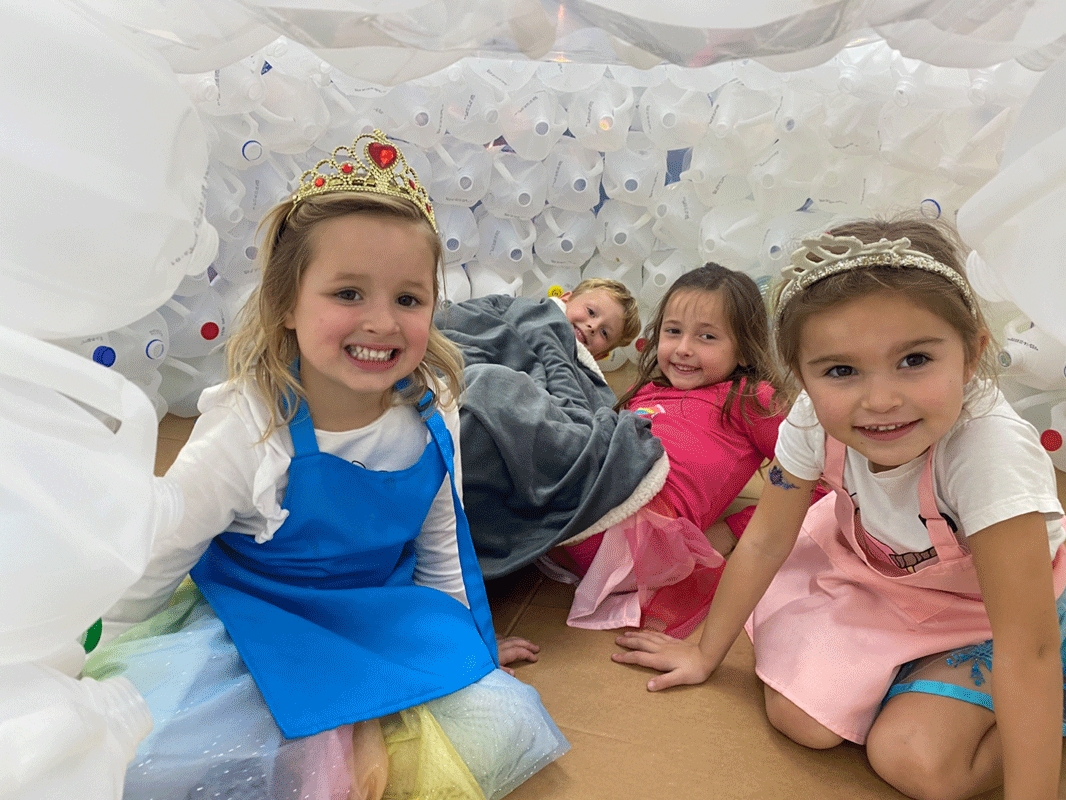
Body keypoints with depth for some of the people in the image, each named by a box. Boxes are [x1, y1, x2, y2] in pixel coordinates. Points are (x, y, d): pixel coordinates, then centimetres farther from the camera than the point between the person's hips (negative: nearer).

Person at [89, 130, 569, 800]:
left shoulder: (432, 416, -13)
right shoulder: (248, 431, -25)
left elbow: (440, 547, 4)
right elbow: (143, 569, -11)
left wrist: (467, 645, 13)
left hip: (382, 622, 3)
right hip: (250, 621, -2)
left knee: (498, 730, -15)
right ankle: (333, 746, -7)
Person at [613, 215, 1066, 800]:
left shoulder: (991, 451, -40)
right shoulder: (814, 421, -27)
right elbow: (764, 542, -13)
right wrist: (705, 654, -2)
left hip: (988, 611, -3)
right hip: (870, 570, 3)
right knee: (799, 717, -8)